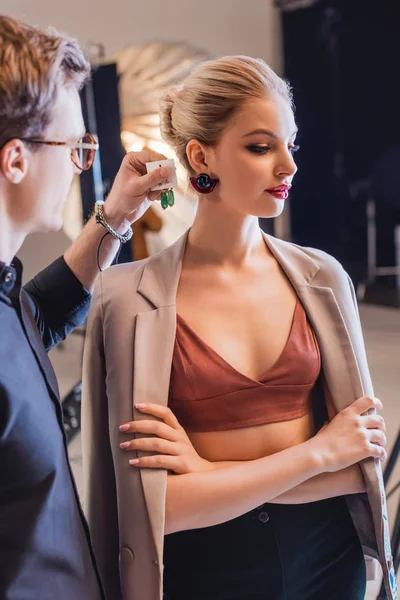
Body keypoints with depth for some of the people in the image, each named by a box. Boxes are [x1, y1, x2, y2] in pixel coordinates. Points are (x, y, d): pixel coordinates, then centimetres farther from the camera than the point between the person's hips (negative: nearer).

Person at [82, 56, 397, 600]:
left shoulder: (322, 278, -6)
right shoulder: (130, 300, -16)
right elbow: (156, 508, -18)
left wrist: (213, 474, -18)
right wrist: (316, 452, -15)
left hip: (326, 552, 3)